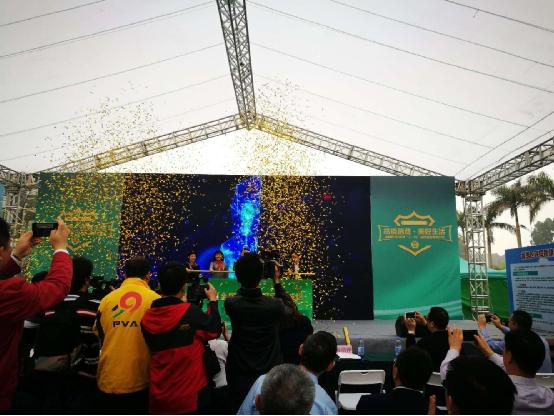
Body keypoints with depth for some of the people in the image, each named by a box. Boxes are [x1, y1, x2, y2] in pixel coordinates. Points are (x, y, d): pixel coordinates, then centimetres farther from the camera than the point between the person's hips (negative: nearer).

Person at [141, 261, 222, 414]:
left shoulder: (147, 317, -7)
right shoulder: (191, 312, -22)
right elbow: (214, 330, -5)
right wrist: (213, 300, 8)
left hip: (159, 396, 4)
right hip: (190, 396, -4)